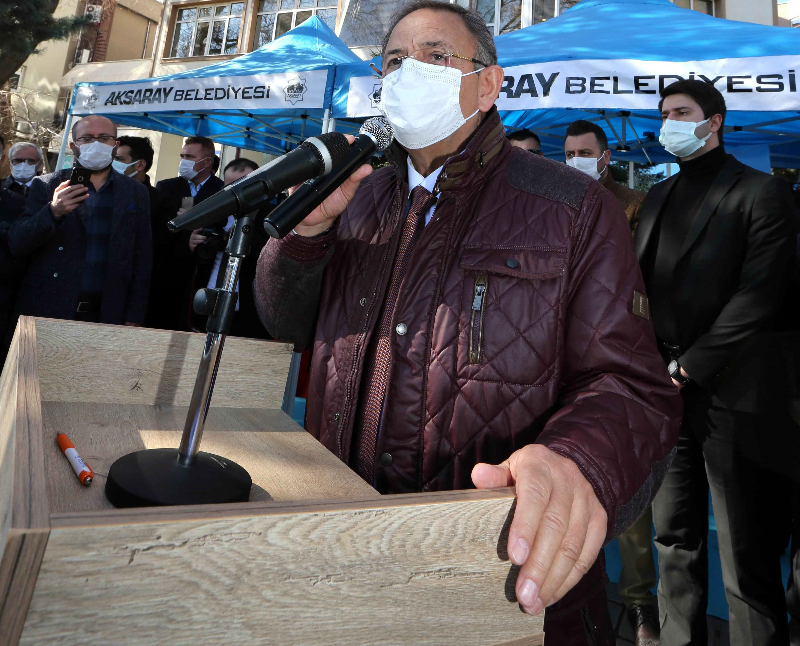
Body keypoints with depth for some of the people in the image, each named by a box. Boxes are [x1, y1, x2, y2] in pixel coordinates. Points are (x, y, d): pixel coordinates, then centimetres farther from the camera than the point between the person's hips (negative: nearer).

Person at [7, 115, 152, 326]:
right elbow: (16, 245, -2)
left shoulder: (136, 193, 6)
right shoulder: (46, 186, 4)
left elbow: (142, 259, 5)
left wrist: (133, 320, 0)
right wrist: (53, 212, -20)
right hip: (48, 311, 0)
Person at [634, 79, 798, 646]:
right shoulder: (659, 197, 16)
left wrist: (688, 368, -14)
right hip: (669, 391, 6)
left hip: (731, 395, -5)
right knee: (676, 541, 15)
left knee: (748, 561, 5)